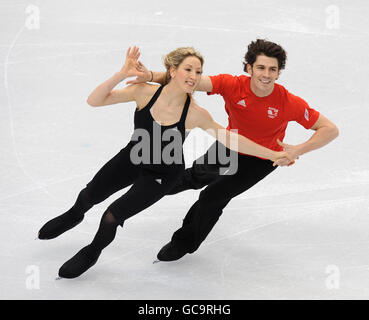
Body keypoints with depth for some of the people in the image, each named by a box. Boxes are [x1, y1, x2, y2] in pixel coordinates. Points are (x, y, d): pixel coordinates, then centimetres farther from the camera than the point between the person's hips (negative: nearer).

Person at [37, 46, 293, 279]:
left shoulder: (195, 114, -28)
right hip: (132, 159, 2)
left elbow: (229, 138, -17)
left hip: (163, 174, -2)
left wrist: (272, 154, -18)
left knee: (112, 216, -9)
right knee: (89, 196, 17)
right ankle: (75, 216, 59)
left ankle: (92, 254, 28)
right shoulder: (145, 92, -26)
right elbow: (94, 101, -25)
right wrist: (122, 75, -39)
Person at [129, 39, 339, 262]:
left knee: (212, 197, -8)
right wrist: (152, 75, -56)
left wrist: (298, 150, -37)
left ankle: (184, 243, 20)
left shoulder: (289, 103, -32)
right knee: (198, 175, 25)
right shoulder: (232, 85, -30)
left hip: (261, 160, -3)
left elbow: (330, 129, -25)